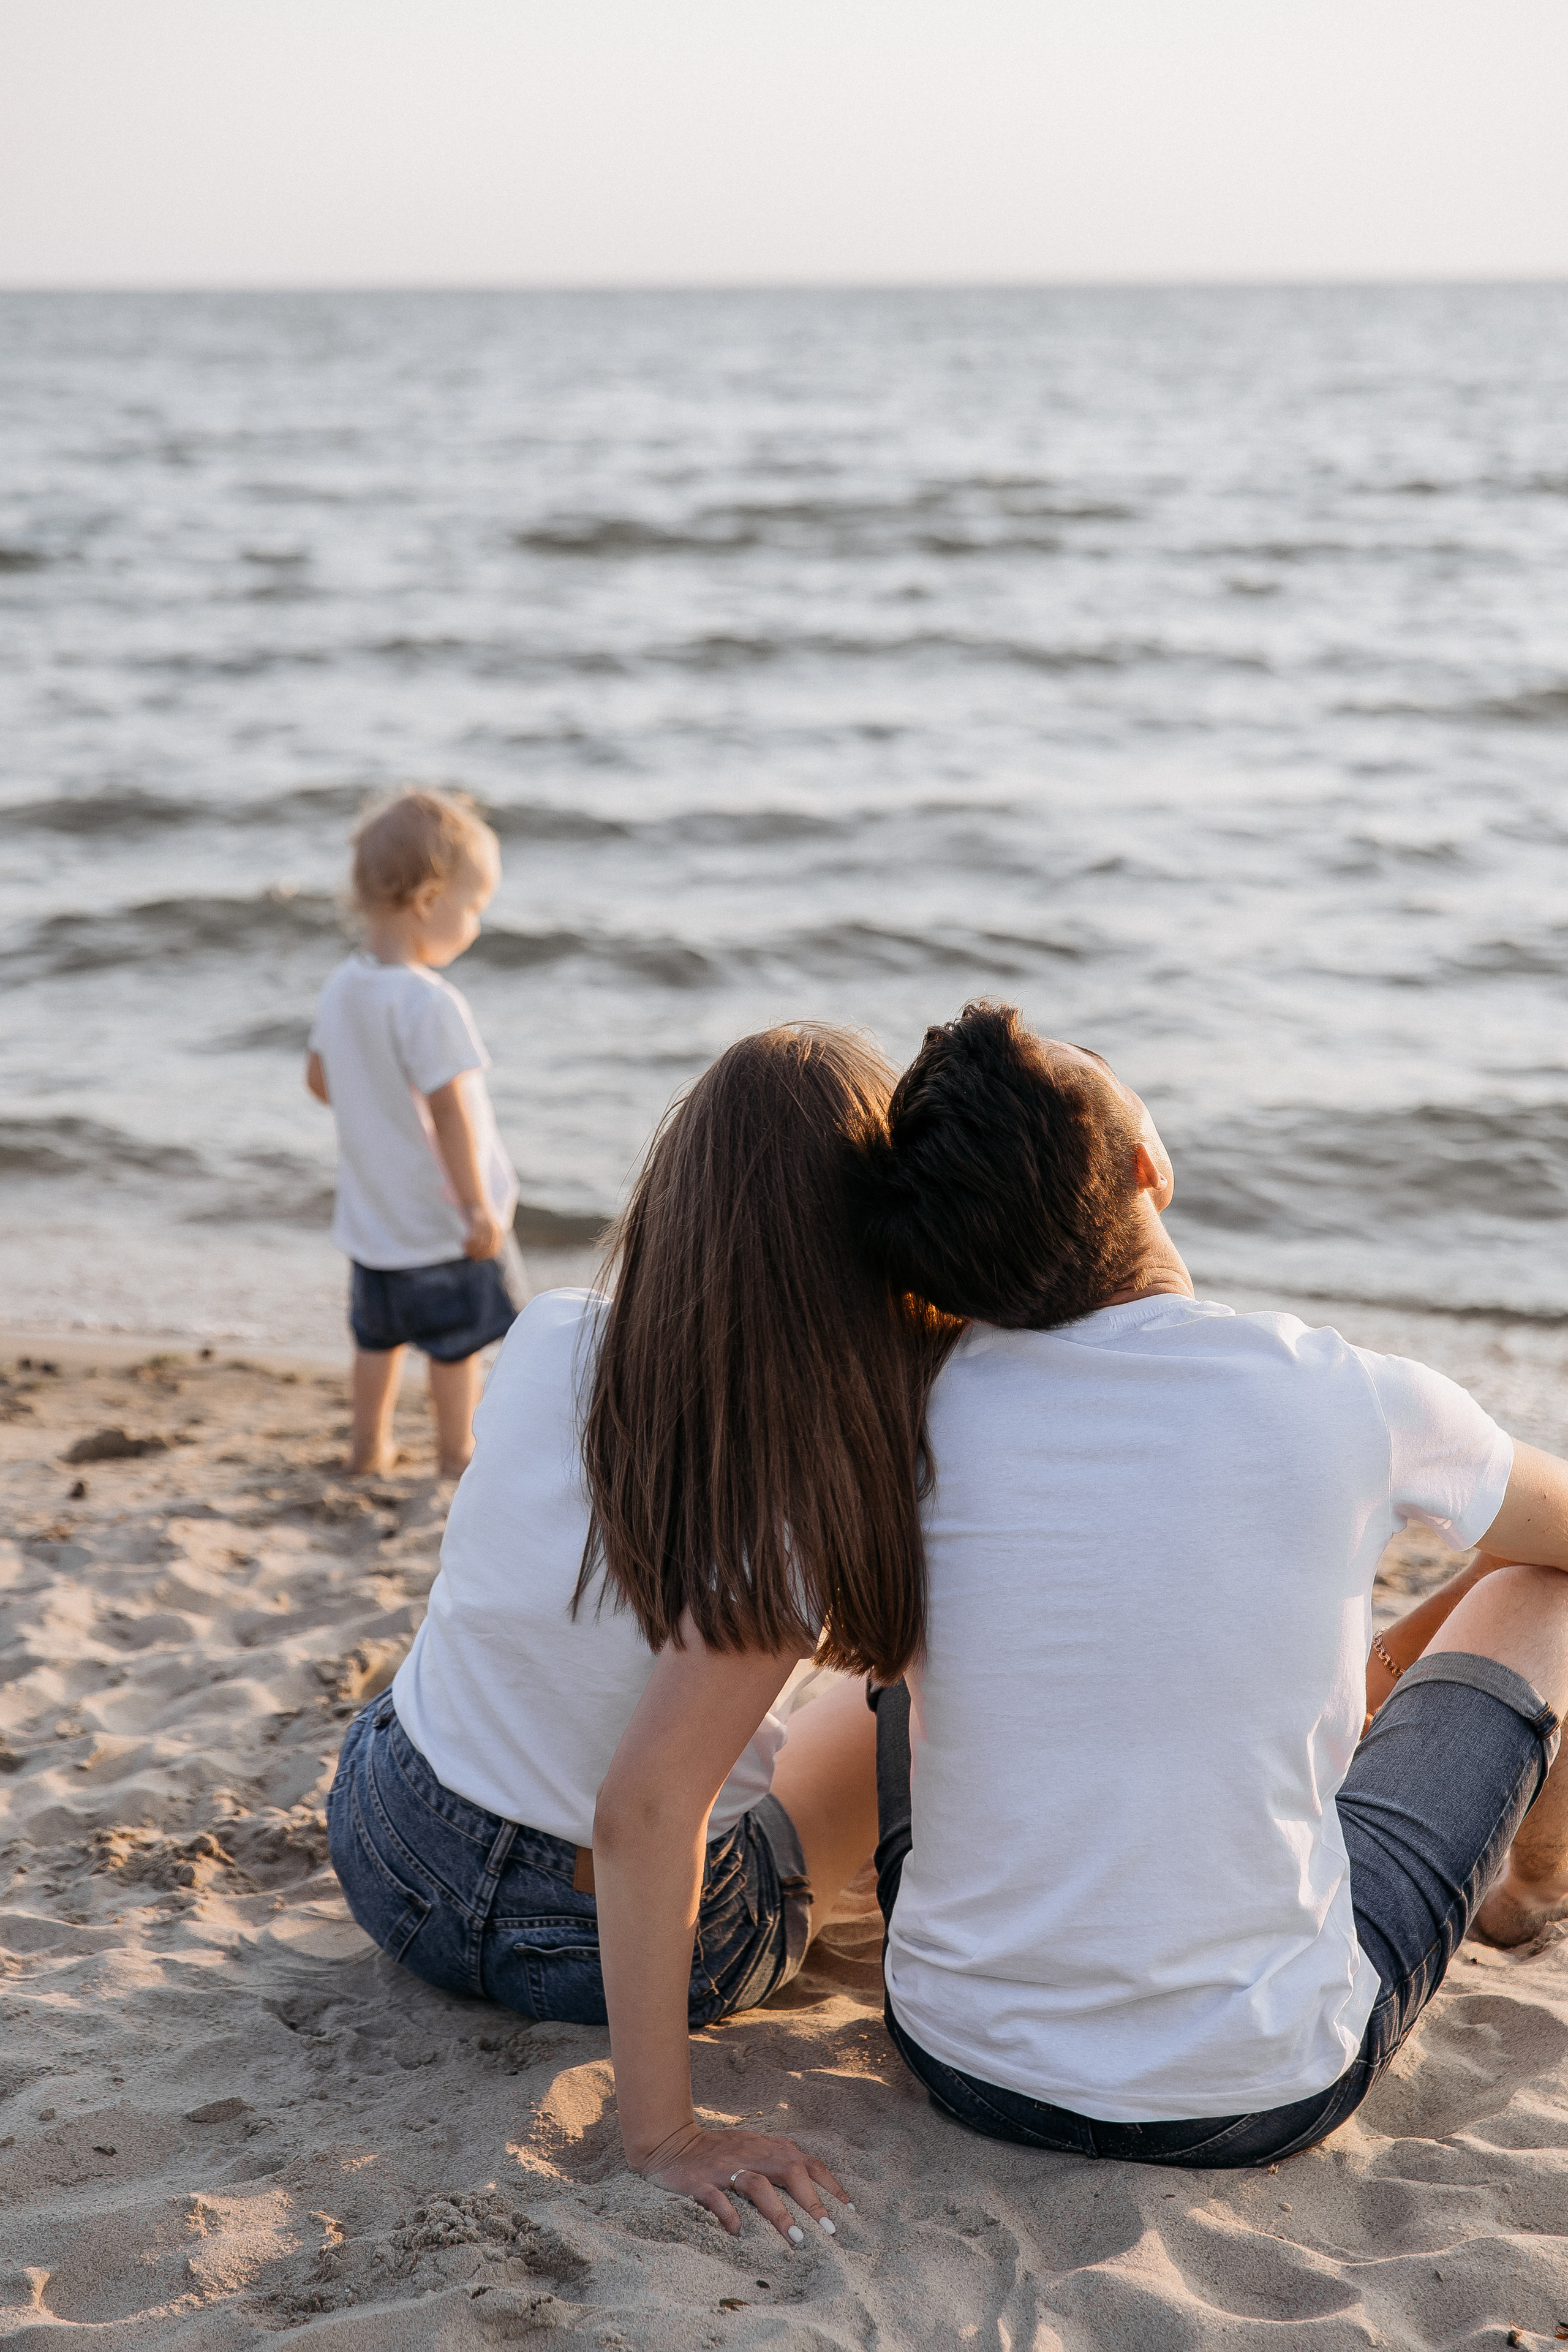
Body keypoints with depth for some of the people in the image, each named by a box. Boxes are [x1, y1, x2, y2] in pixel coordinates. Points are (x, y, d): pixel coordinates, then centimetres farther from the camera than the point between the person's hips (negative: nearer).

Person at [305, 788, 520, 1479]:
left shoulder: (343, 985, -2)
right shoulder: (429, 1003, -28)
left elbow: (319, 1078, 11)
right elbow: (451, 1112, -27)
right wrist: (478, 1206, -20)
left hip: (372, 1212, 8)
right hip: (439, 1215, -7)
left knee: (379, 1332, 23)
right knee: (457, 1341, 11)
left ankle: (369, 1447, 33)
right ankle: (456, 1454, 23)